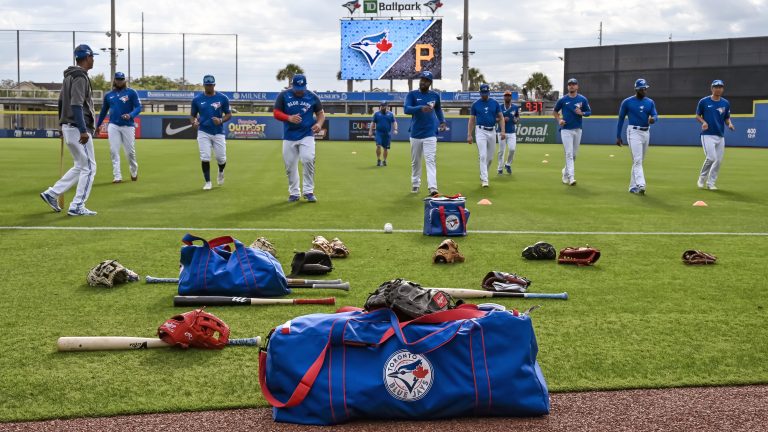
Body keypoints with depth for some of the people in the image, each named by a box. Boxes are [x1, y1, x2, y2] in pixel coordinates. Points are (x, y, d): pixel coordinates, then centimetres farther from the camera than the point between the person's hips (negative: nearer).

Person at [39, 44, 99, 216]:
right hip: (77, 128, -10)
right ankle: (77, 207, -1)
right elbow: (76, 105, -23)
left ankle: (52, 193, 15)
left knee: (81, 166, 17)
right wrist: (83, 130, -26)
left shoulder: (69, 76, 16)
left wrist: (63, 126, 25)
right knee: (89, 167, -3)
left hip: (68, 127, 10)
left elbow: (61, 101, 21)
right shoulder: (80, 76, -14)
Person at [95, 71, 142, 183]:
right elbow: (103, 111, 22)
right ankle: (117, 176, -6)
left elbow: (138, 107, -6)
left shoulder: (131, 92, 1)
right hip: (113, 126, 2)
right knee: (114, 151, -7)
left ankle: (134, 172, 28)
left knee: (130, 151, 2)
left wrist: (130, 115, -24)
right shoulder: (108, 95, 12)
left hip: (128, 126, -2)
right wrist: (98, 125, 25)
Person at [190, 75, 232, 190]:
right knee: (205, 158, -7)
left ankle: (221, 172, 37)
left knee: (221, 158, 3)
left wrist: (221, 120, -16)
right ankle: (207, 182, 6)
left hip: (219, 132, 0)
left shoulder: (222, 98, -1)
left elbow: (229, 114, 4)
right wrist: (194, 122, -14)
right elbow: (193, 115, 10)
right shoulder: (197, 99, 2)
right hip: (203, 132, 0)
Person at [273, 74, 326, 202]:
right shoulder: (283, 95, 0)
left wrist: (319, 123, -11)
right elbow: (276, 113, -2)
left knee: (308, 160, -19)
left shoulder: (312, 97, 2)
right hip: (289, 137, 1)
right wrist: (289, 118, -21)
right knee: (290, 165, 4)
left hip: (307, 135, -1)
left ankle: (308, 191, -7)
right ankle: (294, 193, 19)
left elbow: (321, 113, 11)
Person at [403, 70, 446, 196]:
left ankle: (432, 188, -20)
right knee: (415, 161, 11)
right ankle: (415, 184, 28)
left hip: (430, 134, 0)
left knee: (431, 161, -11)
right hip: (415, 134, 0)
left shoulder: (435, 95, 7)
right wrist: (420, 108, -34)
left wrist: (442, 121, 9)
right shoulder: (412, 94, -2)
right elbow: (406, 109, -18)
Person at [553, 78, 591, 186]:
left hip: (577, 130, 3)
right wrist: (559, 120, -5)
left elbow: (589, 112, 8)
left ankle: (565, 173, 30)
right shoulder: (562, 100, 0)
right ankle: (571, 177, -17)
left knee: (574, 154, 11)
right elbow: (555, 111, 13)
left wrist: (581, 113, -13)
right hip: (566, 130, -3)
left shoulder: (582, 99, 3)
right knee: (569, 153, -11)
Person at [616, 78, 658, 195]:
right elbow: (621, 119, 3)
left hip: (646, 133, 5)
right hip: (634, 132, -5)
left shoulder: (650, 102, 9)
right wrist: (618, 136, 1)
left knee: (640, 160, 10)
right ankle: (640, 185, -26)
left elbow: (655, 115, -2)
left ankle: (633, 186, 19)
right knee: (637, 160, -17)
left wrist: (653, 119, -28)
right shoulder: (627, 102, -2)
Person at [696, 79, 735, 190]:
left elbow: (727, 118, 15)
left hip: (720, 136, 4)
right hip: (707, 135, -4)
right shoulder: (704, 101, -1)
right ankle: (702, 178, 6)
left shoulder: (726, 103, 8)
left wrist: (730, 124, -7)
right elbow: (697, 116, 6)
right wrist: (703, 122, -14)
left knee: (718, 160, 3)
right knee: (711, 158, -16)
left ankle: (710, 183, 15)